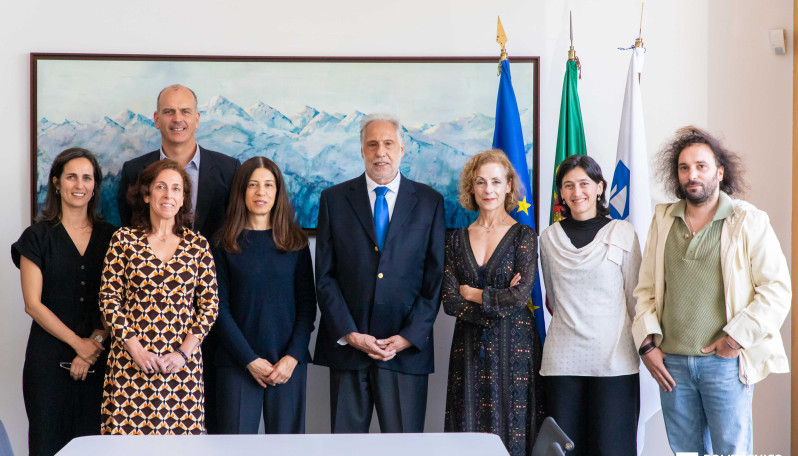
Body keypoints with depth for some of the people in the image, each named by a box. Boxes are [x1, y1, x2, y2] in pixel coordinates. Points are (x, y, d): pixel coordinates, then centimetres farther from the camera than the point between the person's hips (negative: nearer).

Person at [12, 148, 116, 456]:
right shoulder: (37, 236, 1)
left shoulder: (109, 237, 8)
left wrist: (97, 342, -9)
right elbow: (33, 304, -4)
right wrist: (78, 343, -11)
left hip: (100, 360, 2)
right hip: (50, 358, -2)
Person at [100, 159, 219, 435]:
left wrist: (184, 352, -6)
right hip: (130, 361, -1)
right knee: (128, 428, -3)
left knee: (181, 428, -1)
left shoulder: (198, 245, 6)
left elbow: (209, 306, 5)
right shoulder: (124, 240, 3)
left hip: (183, 363, 1)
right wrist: (136, 349, -9)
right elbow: (109, 300, 1)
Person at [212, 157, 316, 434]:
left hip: (289, 363, 1)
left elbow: (307, 304, 5)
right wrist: (250, 360, -8)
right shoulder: (226, 244, 3)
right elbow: (220, 309, 0)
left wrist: (293, 357, -7)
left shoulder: (295, 241, 7)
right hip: (238, 363, -1)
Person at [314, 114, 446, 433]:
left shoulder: (429, 202, 6)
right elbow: (325, 277, 3)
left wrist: (409, 336, -6)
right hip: (346, 345, 1)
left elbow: (436, 278, 3)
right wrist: (350, 334, -6)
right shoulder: (334, 199, 6)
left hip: (408, 348, 0)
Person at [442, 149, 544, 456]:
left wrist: (471, 294, -5)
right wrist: (497, 305, -11)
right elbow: (449, 301, -1)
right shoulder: (457, 239, 8)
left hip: (514, 349, -3)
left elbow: (521, 296, -13)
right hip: (469, 349, 3)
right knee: (469, 431, 4)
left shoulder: (524, 236, -1)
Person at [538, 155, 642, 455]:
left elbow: (635, 297, 6)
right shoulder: (549, 238, 9)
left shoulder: (623, 234, 2)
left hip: (614, 360, -2)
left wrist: (644, 346, 6)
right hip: (562, 361, 2)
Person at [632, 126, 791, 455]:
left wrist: (736, 337, -11)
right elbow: (646, 288, 11)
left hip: (725, 362, -3)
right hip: (671, 363, 3)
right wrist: (647, 343, 1)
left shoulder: (749, 221, -1)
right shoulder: (663, 219, 10)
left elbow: (777, 289, -5)